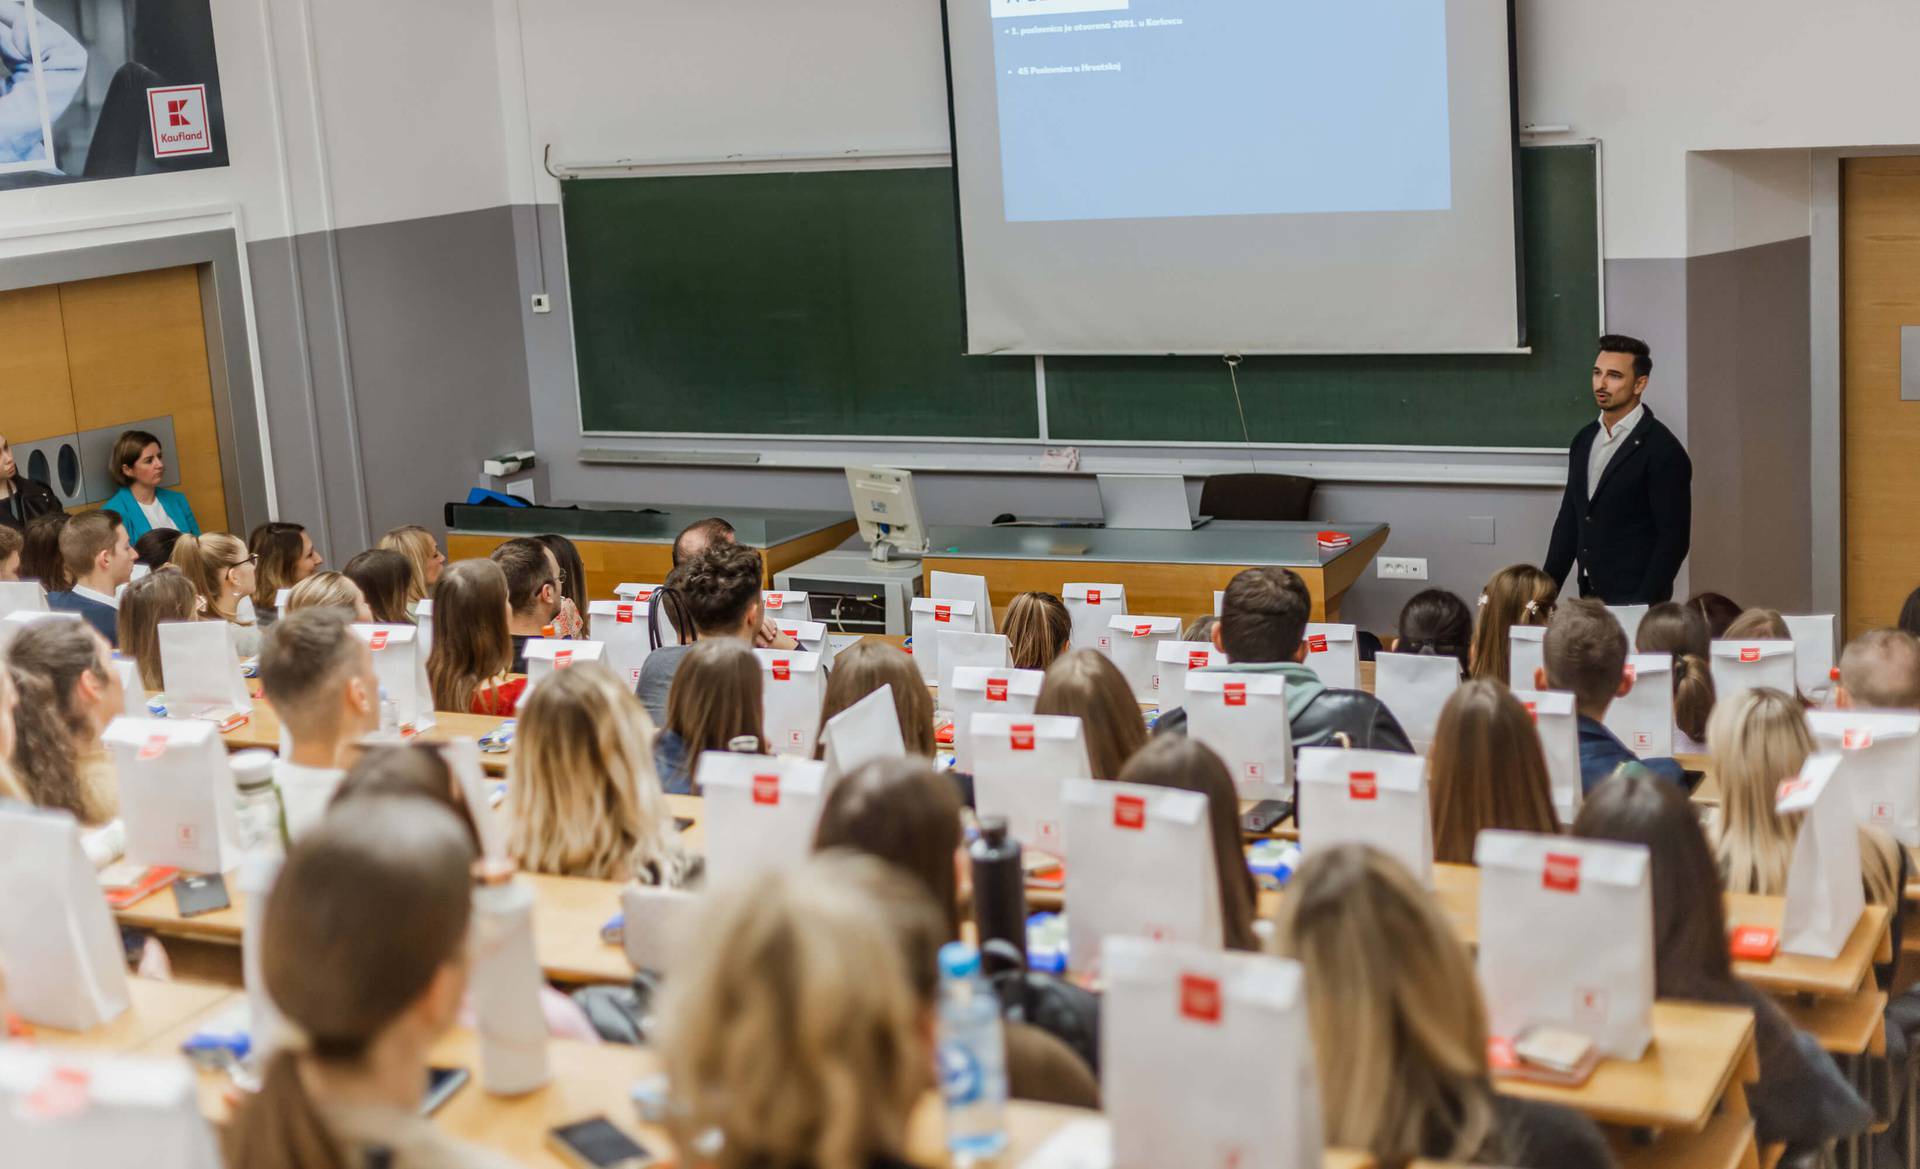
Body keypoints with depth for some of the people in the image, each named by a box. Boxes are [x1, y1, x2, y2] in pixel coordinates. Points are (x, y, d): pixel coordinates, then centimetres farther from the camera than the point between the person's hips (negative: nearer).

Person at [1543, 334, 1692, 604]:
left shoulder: (1663, 450, -10)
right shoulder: (1584, 440, 11)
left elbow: (1673, 539, -12)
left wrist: (1644, 607, -16)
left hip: (1634, 603, -6)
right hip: (1589, 598, 6)